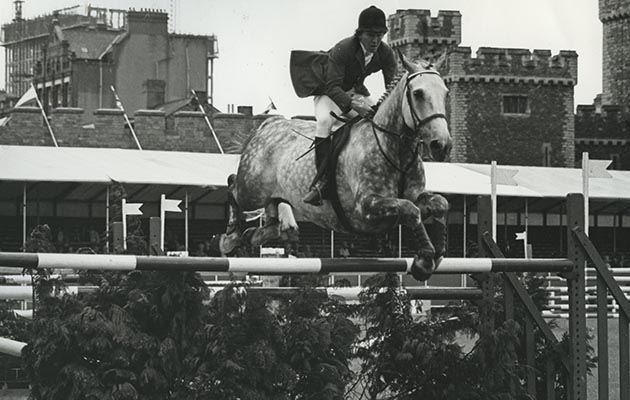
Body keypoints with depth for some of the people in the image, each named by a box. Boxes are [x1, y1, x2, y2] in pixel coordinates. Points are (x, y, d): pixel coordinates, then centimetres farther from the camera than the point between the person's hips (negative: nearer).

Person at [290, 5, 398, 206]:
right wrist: (354, 106, -49)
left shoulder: (386, 53, -14)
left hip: (356, 92, 6)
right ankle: (322, 180, -37)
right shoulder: (342, 50, -30)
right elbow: (333, 87, -34)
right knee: (325, 120, -33)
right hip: (328, 93, -6)